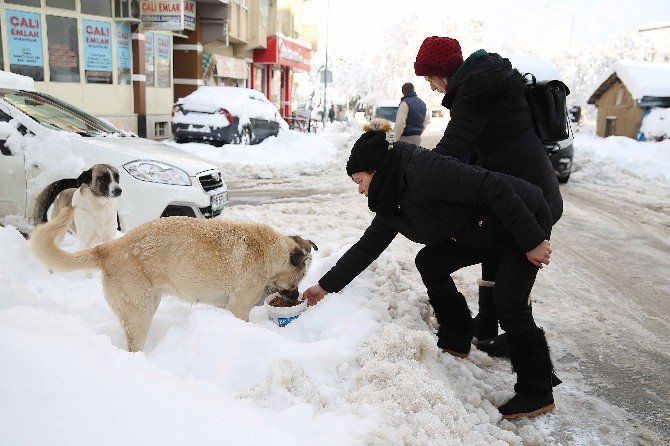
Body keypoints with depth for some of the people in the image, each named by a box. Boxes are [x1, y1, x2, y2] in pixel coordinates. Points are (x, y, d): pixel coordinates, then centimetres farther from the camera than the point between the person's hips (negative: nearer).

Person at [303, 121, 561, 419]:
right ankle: (456, 342, 19)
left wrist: (532, 240, -26)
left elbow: (493, 187, -31)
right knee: (429, 263, 7)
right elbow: (367, 247, 7)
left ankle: (538, 393, 3)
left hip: (525, 219, -9)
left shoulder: (420, 169, -28)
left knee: (508, 304, -15)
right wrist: (326, 286, 10)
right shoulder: (393, 203, 1)